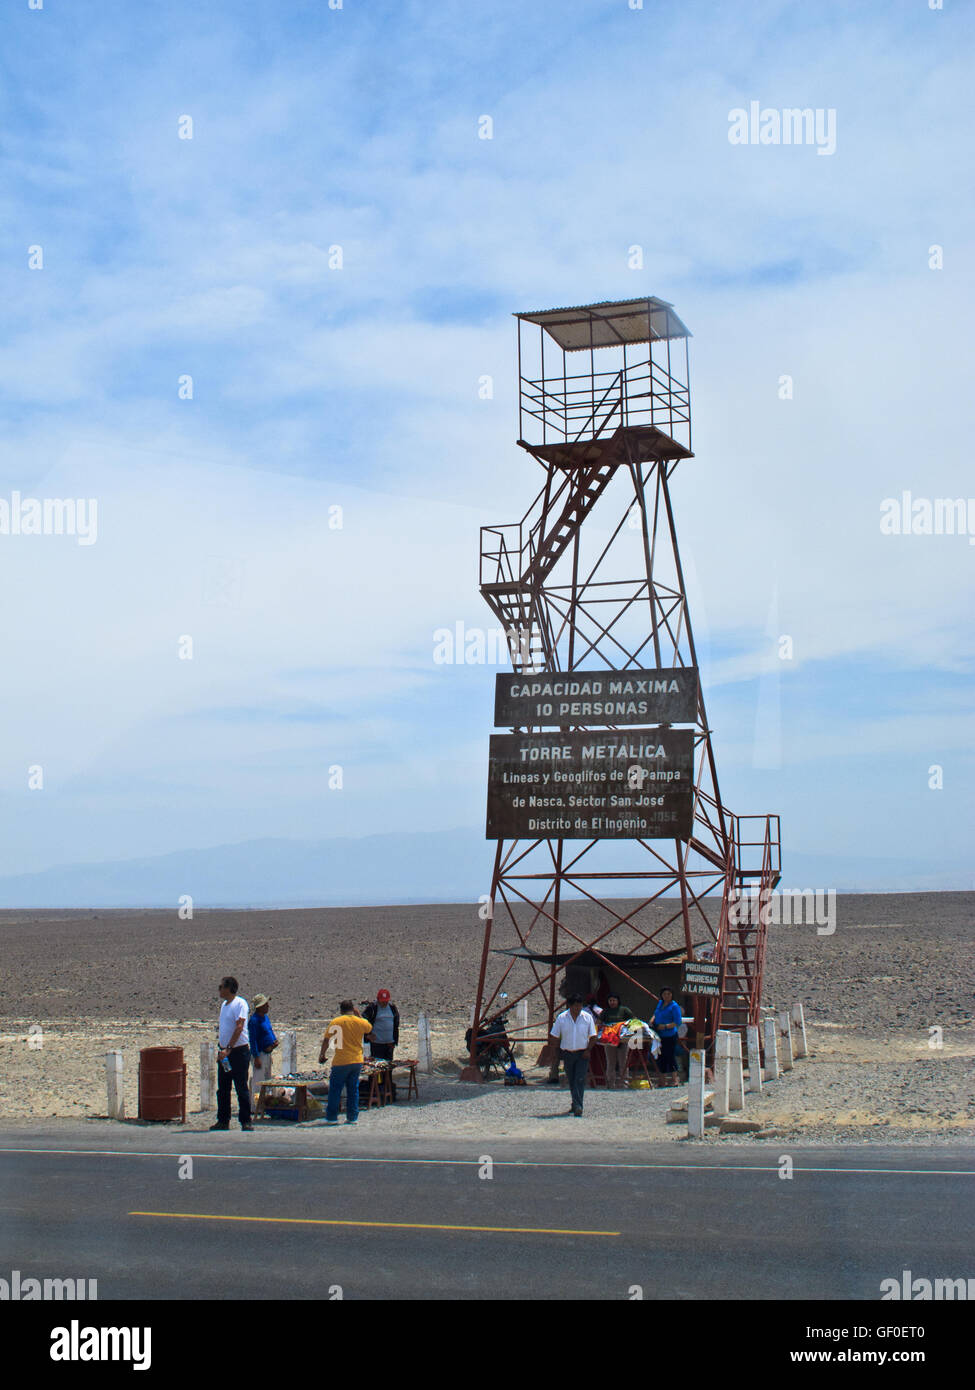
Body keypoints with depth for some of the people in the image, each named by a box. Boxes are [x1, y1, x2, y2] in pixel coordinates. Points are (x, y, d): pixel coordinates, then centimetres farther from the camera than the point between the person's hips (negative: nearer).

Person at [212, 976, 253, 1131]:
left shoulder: (240, 1003, -11)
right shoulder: (224, 1004, 16)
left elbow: (239, 1027, -20)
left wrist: (228, 1049, -26)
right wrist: (222, 1050, 17)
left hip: (238, 1051, -8)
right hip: (225, 1053, 8)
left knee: (241, 1088, -5)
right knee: (222, 1089, 10)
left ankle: (246, 1121, 0)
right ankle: (223, 1121, 17)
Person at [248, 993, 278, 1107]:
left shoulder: (265, 1017, 13)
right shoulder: (254, 1020, -16)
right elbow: (252, 1040, -20)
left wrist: (275, 1041, 3)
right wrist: (256, 1058, -23)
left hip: (267, 1053, 10)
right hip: (259, 1054, -10)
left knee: (267, 1080, 15)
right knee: (258, 1081, -8)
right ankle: (255, 1105, -4)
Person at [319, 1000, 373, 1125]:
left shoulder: (335, 1022, -6)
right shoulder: (360, 1022, -1)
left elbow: (326, 1040, -2)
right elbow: (369, 1028, 22)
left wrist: (322, 1054, 11)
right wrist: (359, 1015, 19)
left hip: (341, 1062, -3)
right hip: (357, 1061, 3)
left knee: (335, 1089, 6)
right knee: (353, 1090, 11)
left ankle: (331, 1117, 7)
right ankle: (352, 1117, 12)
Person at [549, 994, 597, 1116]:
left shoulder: (587, 1017, -1)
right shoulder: (561, 1018, -1)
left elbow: (592, 1036, 3)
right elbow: (554, 1036, 5)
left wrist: (588, 1050, -8)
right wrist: (561, 1047, -2)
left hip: (582, 1054, -2)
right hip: (567, 1053, 2)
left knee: (580, 1080, -13)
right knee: (571, 1081, 9)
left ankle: (577, 1106, -18)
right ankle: (575, 1105, 23)